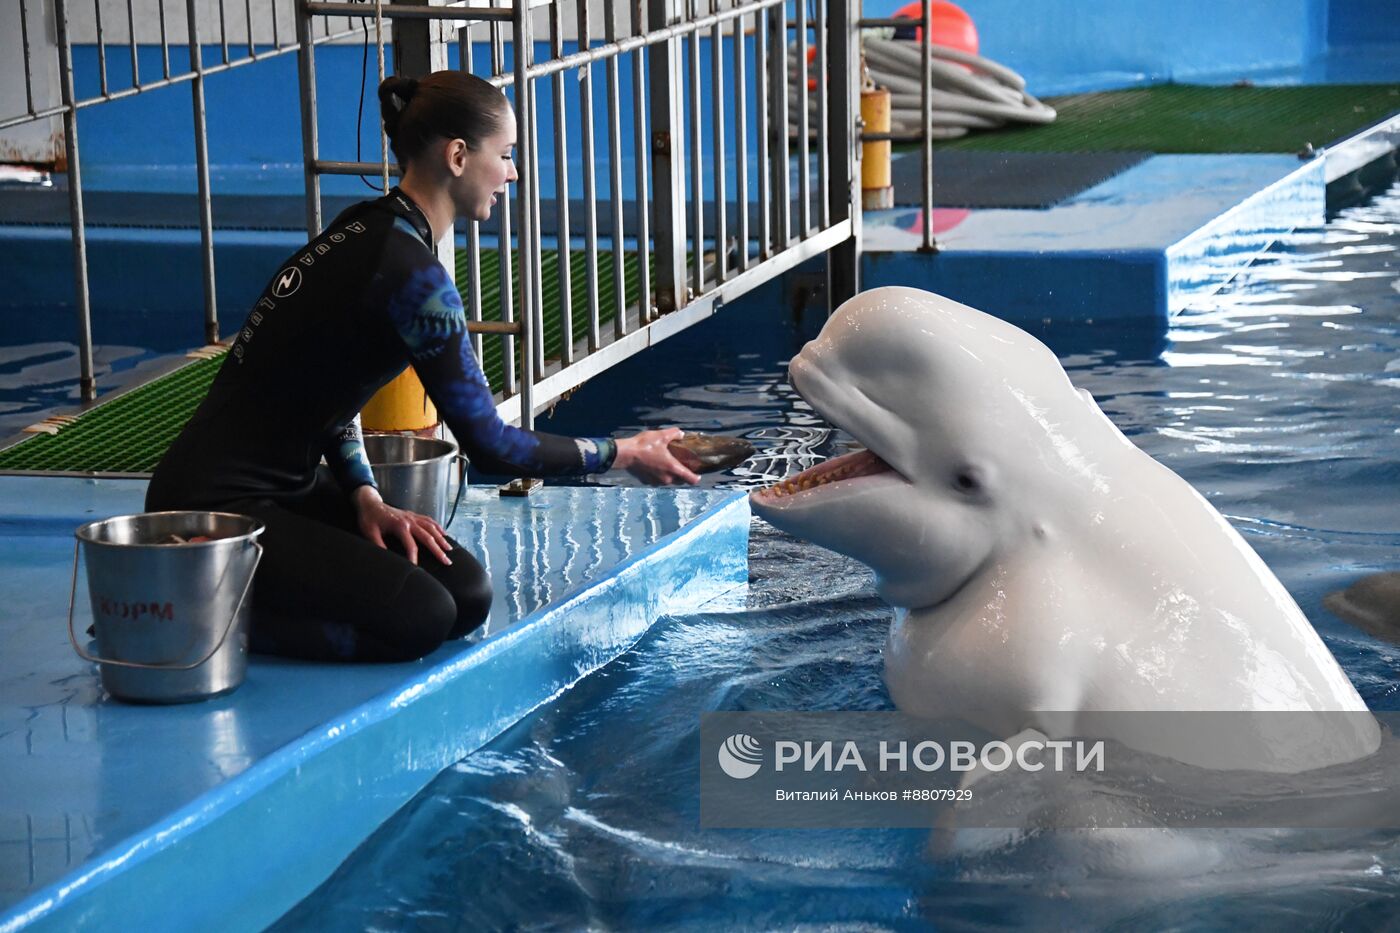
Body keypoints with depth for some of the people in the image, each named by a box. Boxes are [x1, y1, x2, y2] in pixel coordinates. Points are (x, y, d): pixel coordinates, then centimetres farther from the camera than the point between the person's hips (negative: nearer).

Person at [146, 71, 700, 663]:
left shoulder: (368, 229, 9)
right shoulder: (410, 275, -21)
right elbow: (488, 444, -17)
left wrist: (364, 499, -2)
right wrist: (621, 454, -6)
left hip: (284, 487, 9)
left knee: (467, 593, 0)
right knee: (419, 619, -20)